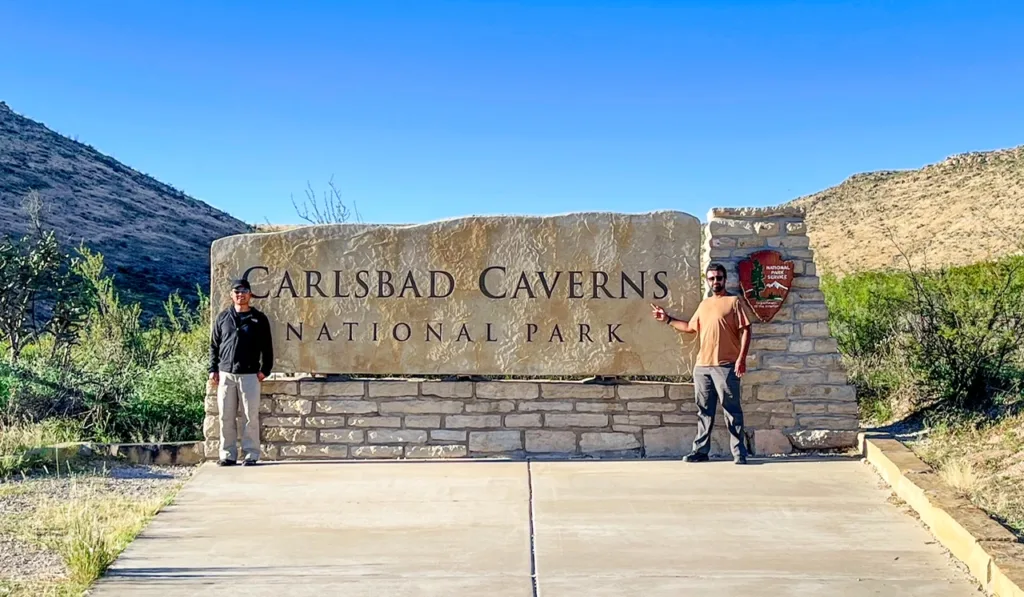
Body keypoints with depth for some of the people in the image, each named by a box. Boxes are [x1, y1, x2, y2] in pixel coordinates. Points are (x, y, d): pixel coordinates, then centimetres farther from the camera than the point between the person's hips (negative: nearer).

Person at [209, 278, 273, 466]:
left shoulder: (259, 319, 5)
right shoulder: (223, 317, 10)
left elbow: (267, 347, 5)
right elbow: (214, 345, 13)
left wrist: (265, 369, -4)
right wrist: (213, 369, 5)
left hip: (250, 375, -2)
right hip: (225, 374, 2)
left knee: (251, 417, -2)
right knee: (226, 417, 3)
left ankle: (251, 454, 4)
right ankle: (228, 455, 10)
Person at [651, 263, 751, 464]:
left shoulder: (734, 301, -1)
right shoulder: (703, 304, 19)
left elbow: (745, 330, -6)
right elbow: (691, 327, 31)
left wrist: (742, 358, -15)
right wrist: (668, 319, 27)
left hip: (726, 366, -6)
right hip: (702, 366, 6)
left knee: (732, 410, -5)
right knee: (704, 411, 10)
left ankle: (739, 453, -1)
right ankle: (701, 450, 15)